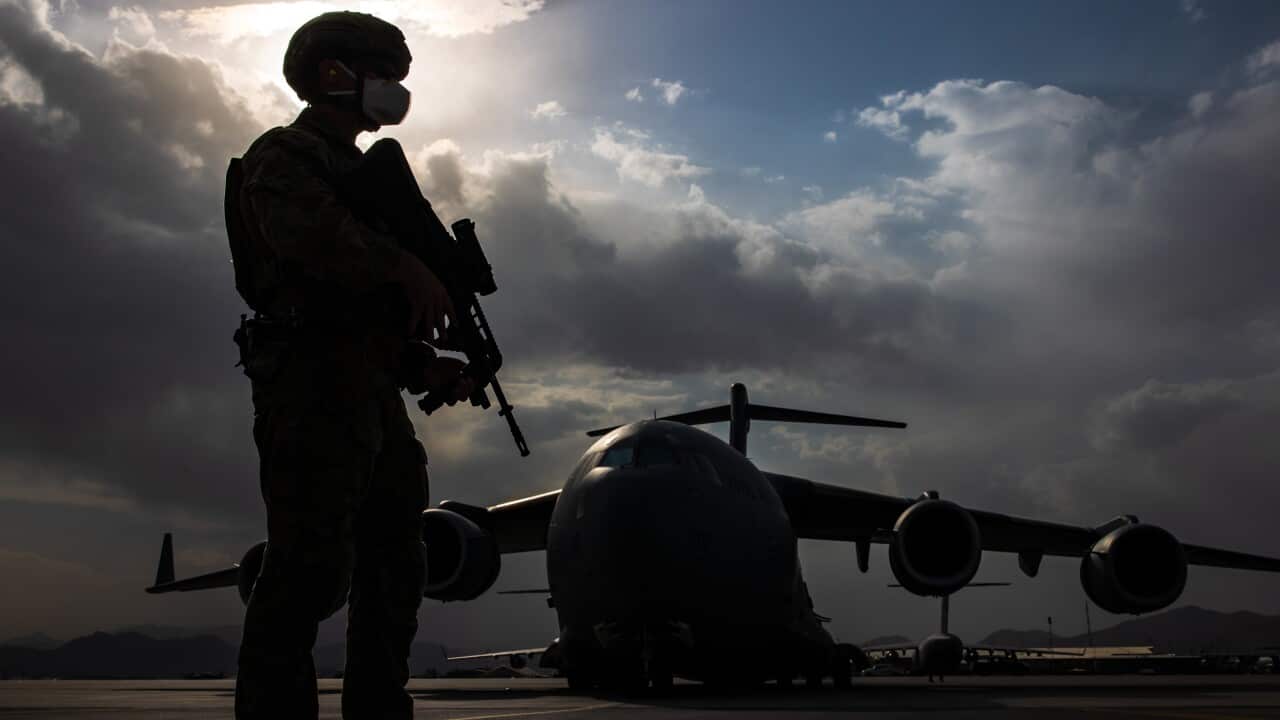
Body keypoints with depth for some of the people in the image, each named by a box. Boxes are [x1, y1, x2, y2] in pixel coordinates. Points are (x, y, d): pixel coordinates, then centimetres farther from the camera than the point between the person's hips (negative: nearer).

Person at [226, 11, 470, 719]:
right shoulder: (282, 155, 2)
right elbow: (305, 230, -22)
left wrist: (424, 363, 12)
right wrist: (404, 266, -27)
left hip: (371, 389, 9)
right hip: (313, 385, -9)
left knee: (394, 565, 9)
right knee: (311, 565, -15)